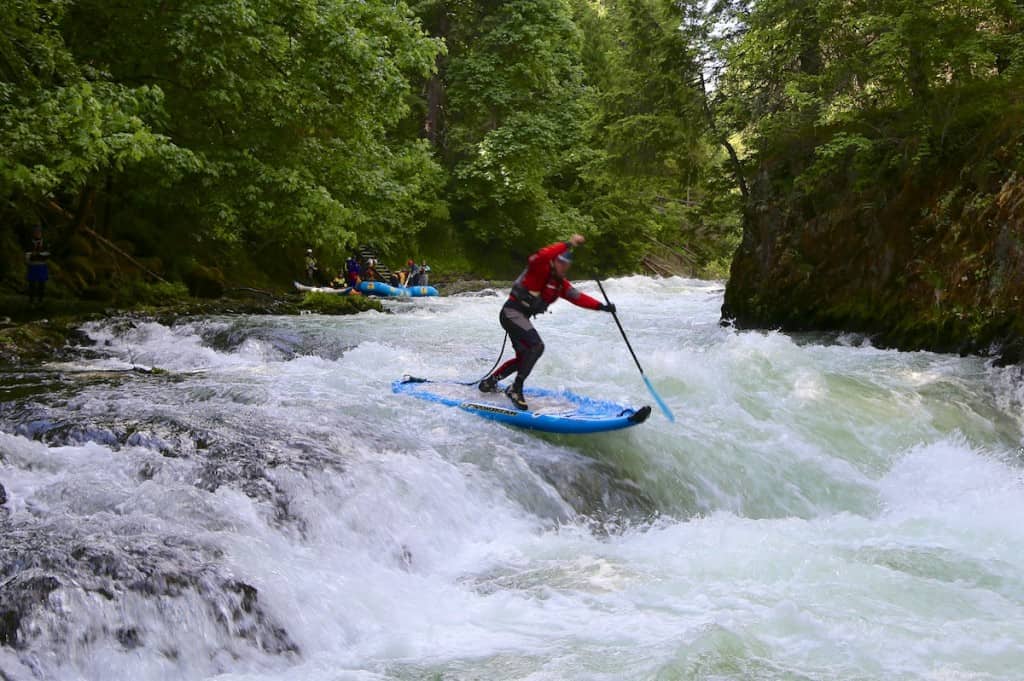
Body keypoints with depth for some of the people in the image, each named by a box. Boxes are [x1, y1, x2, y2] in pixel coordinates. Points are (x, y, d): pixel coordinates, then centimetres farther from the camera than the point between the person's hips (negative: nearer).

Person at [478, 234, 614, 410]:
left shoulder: (560, 283, 13)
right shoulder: (540, 269, -12)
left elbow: (578, 297, 11)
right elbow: (541, 256, -35)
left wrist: (601, 307, 0)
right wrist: (567, 244, -41)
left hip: (521, 317, 10)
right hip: (512, 312, -10)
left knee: (524, 357, 17)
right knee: (536, 346, -25)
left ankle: (489, 382, 33)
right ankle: (516, 389, -22)